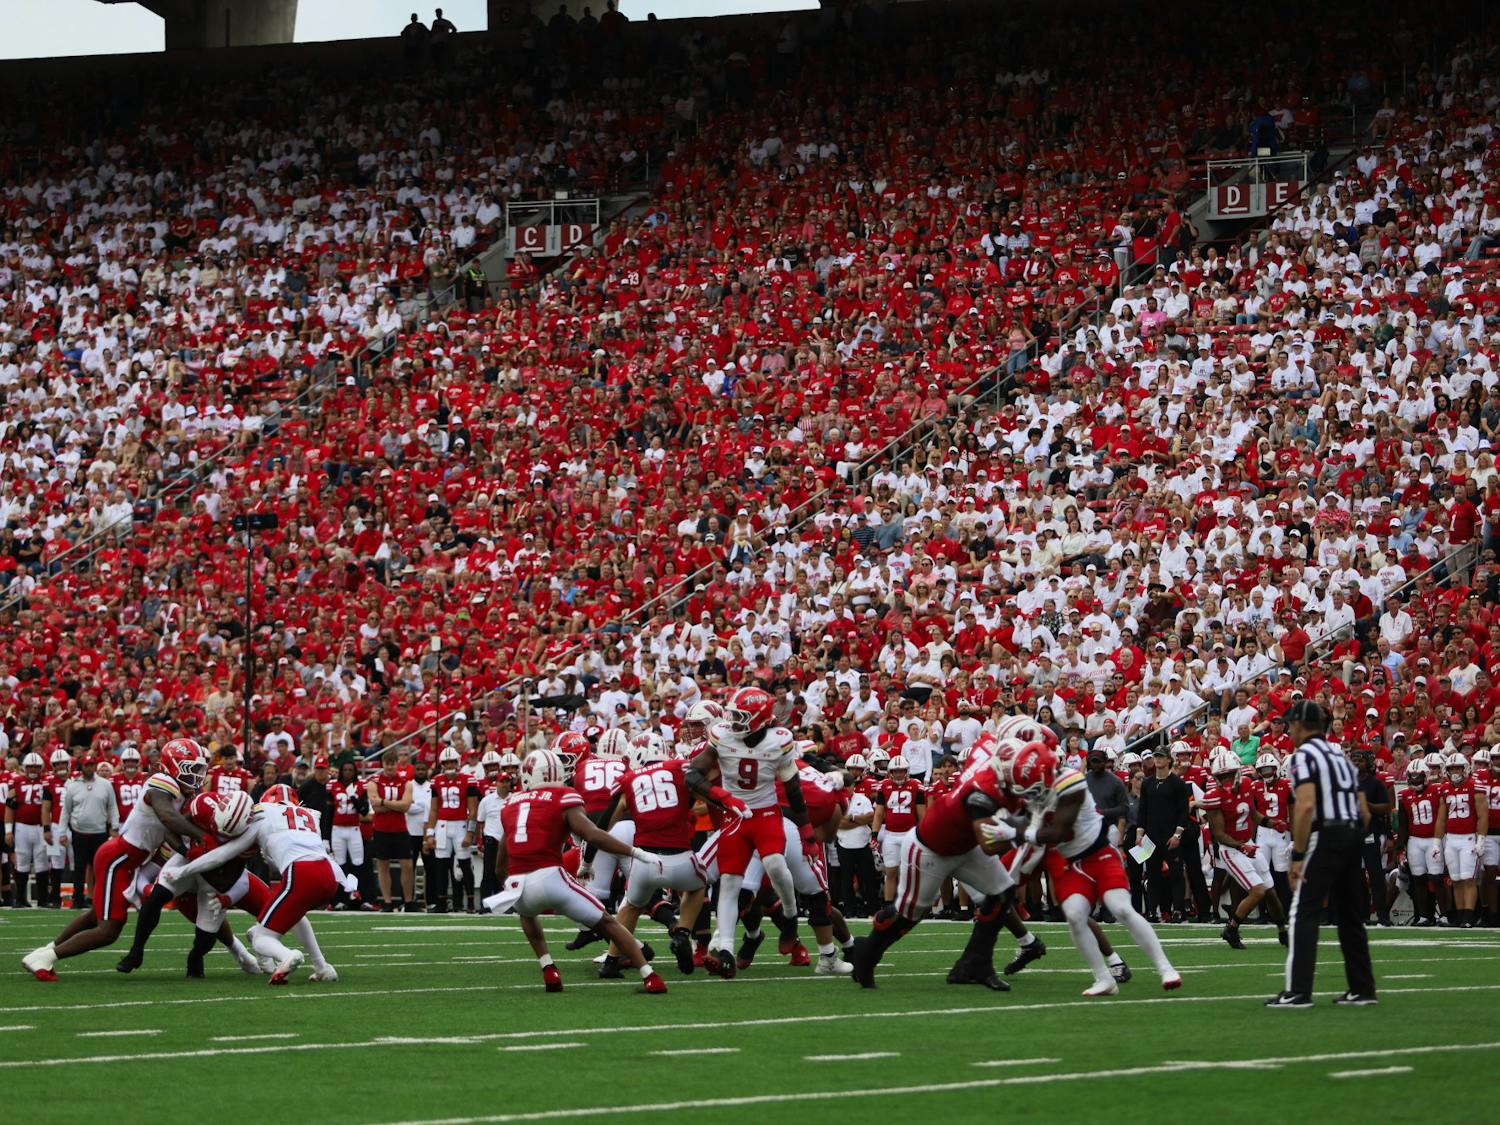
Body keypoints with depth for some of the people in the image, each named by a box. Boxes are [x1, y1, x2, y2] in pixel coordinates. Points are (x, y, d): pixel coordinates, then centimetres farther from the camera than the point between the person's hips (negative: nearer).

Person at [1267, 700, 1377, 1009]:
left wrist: (1297, 856, -17)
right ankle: (1362, 989, 17)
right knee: (1350, 914, 14)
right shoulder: (1341, 756, 20)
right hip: (1353, 836, 8)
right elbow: (1364, 812, 18)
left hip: (1324, 836, -8)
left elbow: (1306, 806, -19)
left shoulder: (1304, 756, -6)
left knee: (1304, 914, -6)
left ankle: (1298, 991, -12)